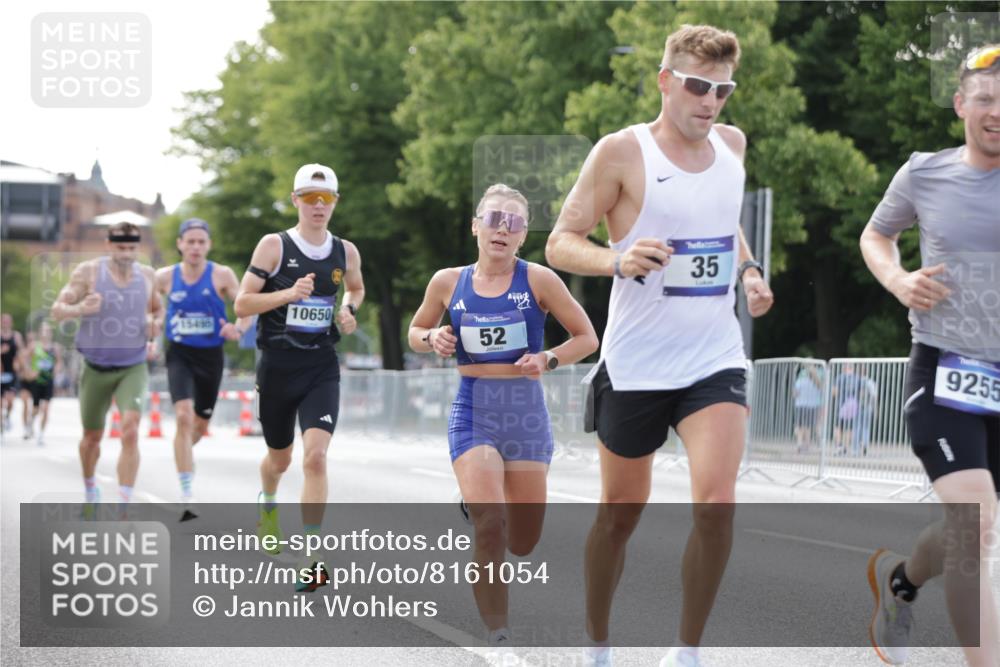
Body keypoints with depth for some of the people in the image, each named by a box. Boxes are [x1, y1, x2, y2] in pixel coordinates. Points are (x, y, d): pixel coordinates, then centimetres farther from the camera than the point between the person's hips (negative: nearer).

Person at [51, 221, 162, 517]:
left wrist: (153, 337, 0)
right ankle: (90, 489, 44)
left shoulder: (146, 275, -1)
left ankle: (123, 509, -21)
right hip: (96, 369, 0)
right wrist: (80, 309, -32)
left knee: (130, 431, -20)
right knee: (92, 437, 15)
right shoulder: (88, 271, -9)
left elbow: (157, 309, 19)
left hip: (133, 368, 0)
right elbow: (57, 310, -11)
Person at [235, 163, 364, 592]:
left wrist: (348, 310, 5)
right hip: (277, 366, -1)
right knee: (280, 457, 16)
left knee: (315, 456, -17)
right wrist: (289, 294, -21)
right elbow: (242, 304, -7)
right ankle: (267, 502, 53)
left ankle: (313, 559, -16)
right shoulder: (274, 246, -5)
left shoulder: (346, 252, 5)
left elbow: (357, 289, 27)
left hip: (322, 368, 1)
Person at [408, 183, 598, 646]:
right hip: (473, 412, 0)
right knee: (487, 525, -21)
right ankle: (498, 635, -7)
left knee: (522, 544, 6)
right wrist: (433, 339, -5)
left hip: (526, 412, 0)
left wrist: (548, 360, -14)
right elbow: (416, 333, 17)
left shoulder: (538, 280, -4)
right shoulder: (448, 283, 2)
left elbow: (587, 338, 3)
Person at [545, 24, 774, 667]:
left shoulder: (732, 144, 7)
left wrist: (748, 268, 8)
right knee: (620, 514, 10)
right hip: (636, 366, -3)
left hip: (715, 360, 3)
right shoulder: (622, 151, -8)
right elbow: (561, 242, -9)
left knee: (716, 503, -17)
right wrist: (617, 260, -28)